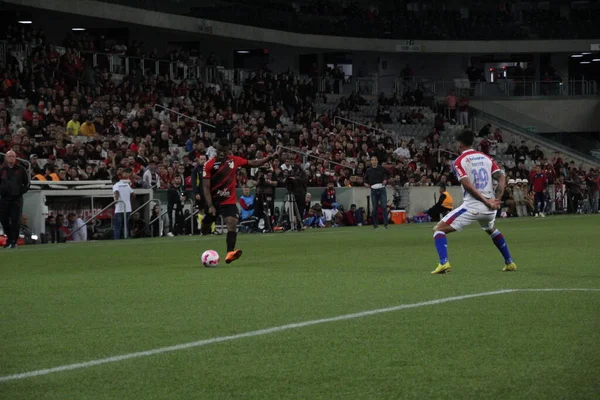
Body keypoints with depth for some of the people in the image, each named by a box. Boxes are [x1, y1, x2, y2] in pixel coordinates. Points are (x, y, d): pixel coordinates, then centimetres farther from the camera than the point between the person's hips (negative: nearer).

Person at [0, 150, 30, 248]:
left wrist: (21, 191, -3)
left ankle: (14, 241, -3)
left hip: (17, 199, -3)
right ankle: (9, 238, 19)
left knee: (15, 220, -7)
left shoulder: (21, 170, 3)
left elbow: (27, 183, 8)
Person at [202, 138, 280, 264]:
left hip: (229, 201, 1)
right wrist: (210, 206, -20)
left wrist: (272, 157, 5)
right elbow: (206, 187, -11)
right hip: (213, 201, -1)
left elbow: (253, 163, 11)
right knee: (205, 229, 10)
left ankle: (229, 253, -33)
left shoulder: (234, 160, 0)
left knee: (232, 224, -22)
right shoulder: (209, 165, -9)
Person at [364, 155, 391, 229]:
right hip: (373, 190, 1)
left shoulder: (381, 168, 1)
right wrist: (366, 183, -1)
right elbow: (365, 178, 18)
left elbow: (388, 173, 16)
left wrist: (386, 179, 1)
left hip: (382, 190, -1)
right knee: (374, 208, 3)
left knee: (384, 206, -9)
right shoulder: (369, 171, 4)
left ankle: (385, 224, -7)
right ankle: (375, 224, 13)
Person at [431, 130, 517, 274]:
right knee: (491, 230, 38)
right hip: (489, 208, 6)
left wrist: (487, 201, -16)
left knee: (438, 229, 3)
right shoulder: (486, 158, 13)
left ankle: (443, 263, -17)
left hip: (471, 207, -6)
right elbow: (502, 178, 4)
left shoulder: (459, 162, -3)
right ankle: (509, 263, 35)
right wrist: (496, 199, -2)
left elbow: (468, 185, -17)